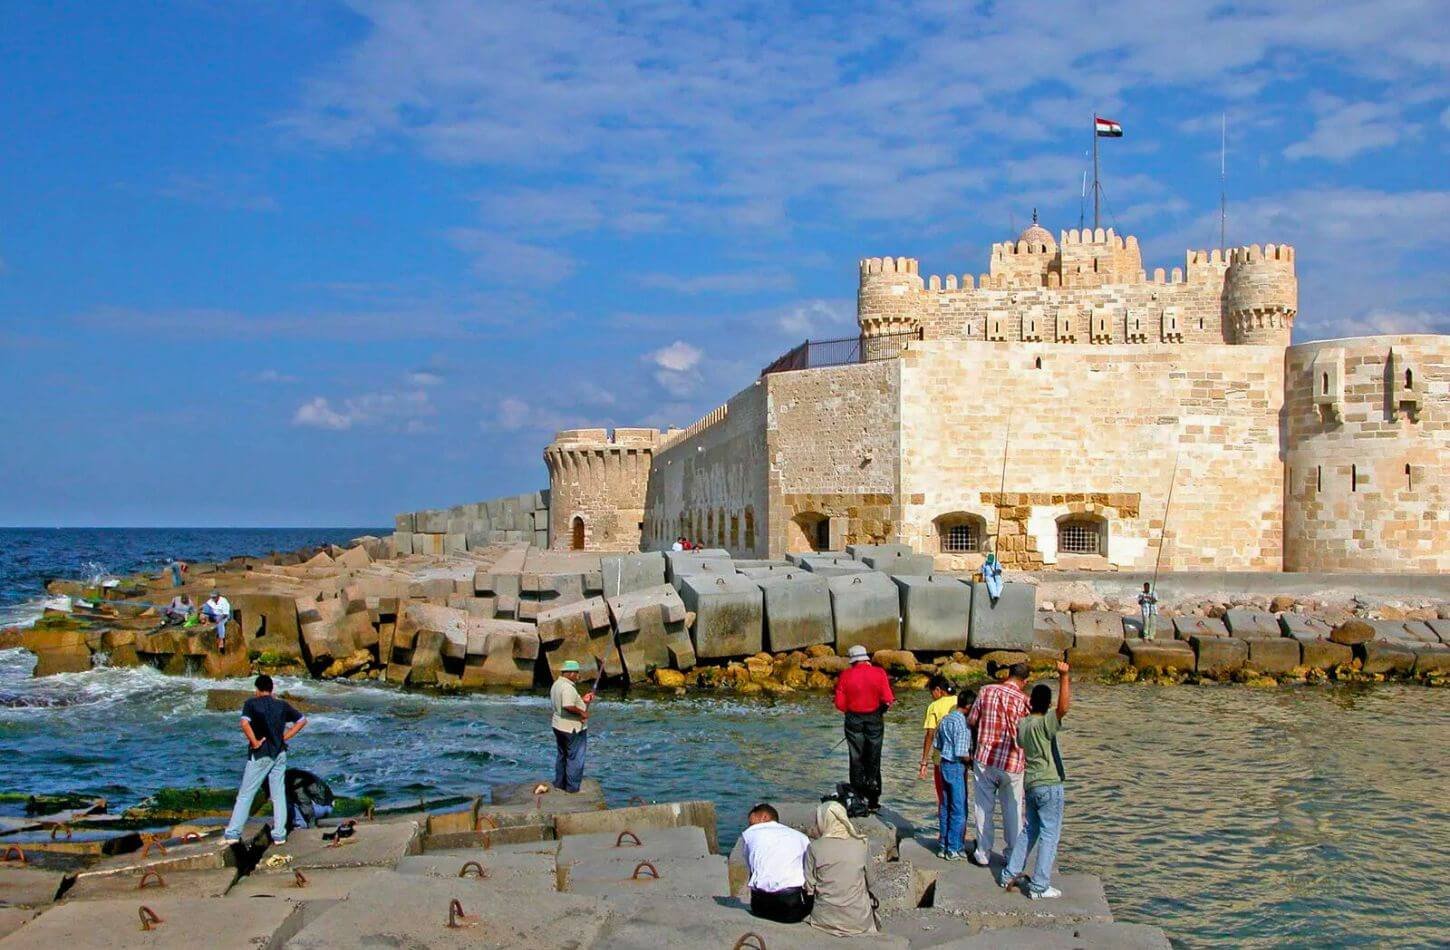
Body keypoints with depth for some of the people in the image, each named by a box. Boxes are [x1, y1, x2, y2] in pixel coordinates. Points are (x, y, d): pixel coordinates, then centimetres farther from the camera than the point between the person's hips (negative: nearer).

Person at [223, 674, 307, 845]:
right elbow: (302, 720, 8)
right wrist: (286, 737, 7)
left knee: (245, 795, 4)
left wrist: (254, 742, -13)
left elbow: (245, 723, -23)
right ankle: (279, 834, 8)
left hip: (260, 755, -3)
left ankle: (232, 833, 3)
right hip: (279, 754, 3)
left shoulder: (251, 703, -5)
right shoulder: (282, 705, 6)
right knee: (279, 794, 9)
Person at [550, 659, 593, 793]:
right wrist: (582, 712, -22)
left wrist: (582, 700, 13)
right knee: (575, 758, 1)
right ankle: (572, 787, 5)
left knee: (561, 755, 20)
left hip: (559, 726, 10)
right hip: (573, 728, -10)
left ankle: (559, 783, 29)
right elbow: (568, 706, -36)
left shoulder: (556, 684, 7)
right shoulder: (568, 687, -24)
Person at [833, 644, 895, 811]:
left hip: (854, 720, 0)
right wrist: (885, 706, 7)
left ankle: (858, 797, 11)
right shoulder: (879, 673, -9)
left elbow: (840, 704, -7)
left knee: (856, 758, 11)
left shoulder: (846, 676, -7)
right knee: (874, 758, 10)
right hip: (875, 718, 0)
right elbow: (887, 699, -15)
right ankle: (873, 799, 10)